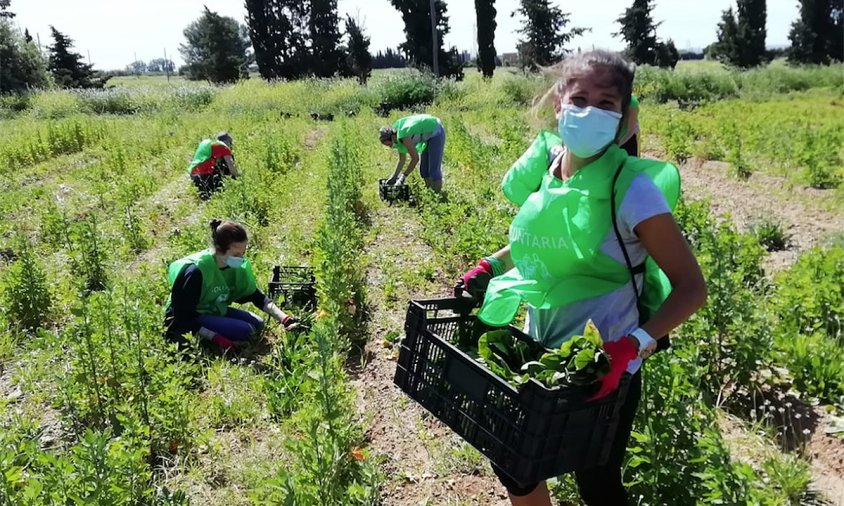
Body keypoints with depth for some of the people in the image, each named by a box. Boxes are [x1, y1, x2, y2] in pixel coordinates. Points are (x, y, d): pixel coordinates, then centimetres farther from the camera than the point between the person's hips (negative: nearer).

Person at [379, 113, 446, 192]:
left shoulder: (404, 137, -32)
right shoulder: (396, 137, -4)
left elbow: (415, 158, -26)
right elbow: (402, 159, 4)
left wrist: (404, 175, -19)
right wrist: (393, 177, -1)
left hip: (436, 132, -10)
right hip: (429, 134, 10)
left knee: (434, 168, -10)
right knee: (424, 168, 12)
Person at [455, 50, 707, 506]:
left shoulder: (630, 188, -21)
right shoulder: (541, 171, -4)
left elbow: (691, 287, -19)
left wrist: (636, 344, -32)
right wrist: (491, 265, 2)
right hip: (542, 359, 6)